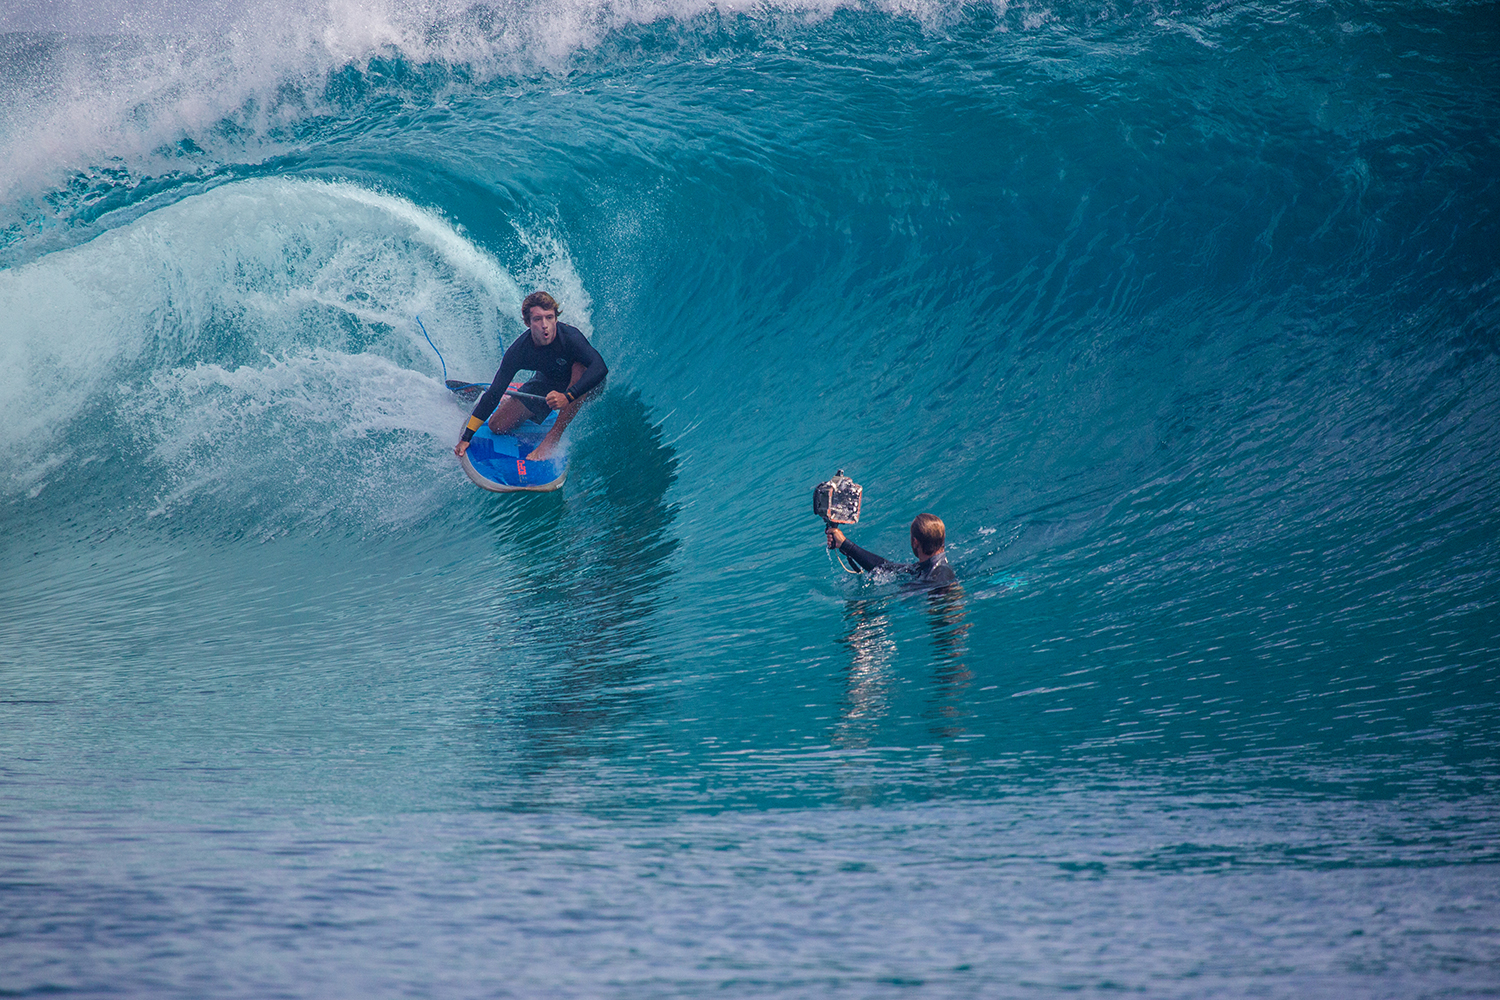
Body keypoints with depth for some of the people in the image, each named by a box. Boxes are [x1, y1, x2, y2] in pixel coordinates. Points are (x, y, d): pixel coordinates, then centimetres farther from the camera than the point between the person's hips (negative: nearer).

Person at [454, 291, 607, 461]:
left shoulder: (570, 336, -35)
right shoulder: (519, 351, -26)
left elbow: (600, 368, -47)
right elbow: (494, 394, -20)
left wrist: (568, 396, -59)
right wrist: (466, 437, -21)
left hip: (580, 388, -3)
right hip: (547, 383, 3)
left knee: (579, 367, -38)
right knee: (497, 425, -6)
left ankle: (554, 435, -28)